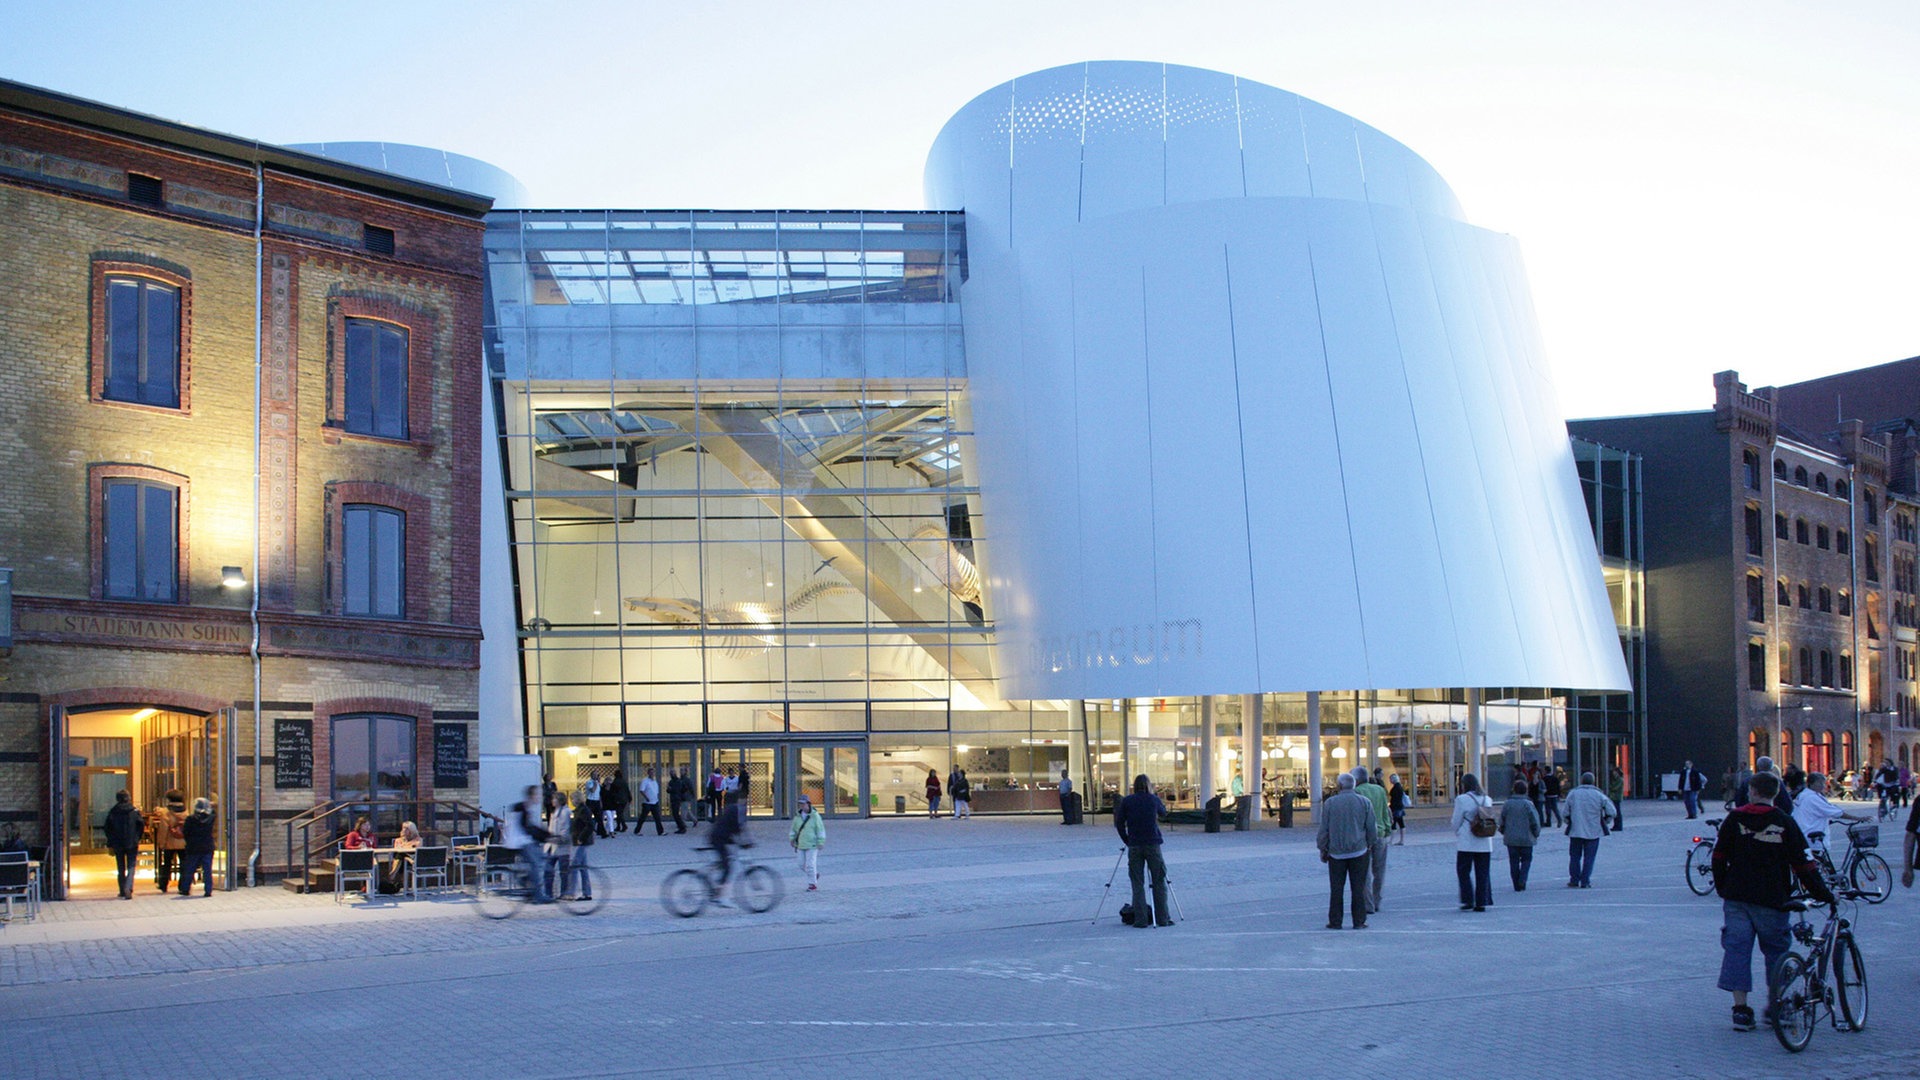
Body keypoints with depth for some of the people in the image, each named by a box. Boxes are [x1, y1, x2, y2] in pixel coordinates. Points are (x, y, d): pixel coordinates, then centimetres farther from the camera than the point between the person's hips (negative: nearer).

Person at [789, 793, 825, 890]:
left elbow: (821, 830, -7)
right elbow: (793, 829, 15)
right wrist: (791, 838, 2)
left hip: (811, 845, -6)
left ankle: (813, 885, 1)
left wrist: (821, 842, -12)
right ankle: (815, 875, 32)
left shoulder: (815, 816, -8)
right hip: (800, 845, 6)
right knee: (802, 865, 8)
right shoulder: (798, 816, 7)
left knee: (810, 865, -8)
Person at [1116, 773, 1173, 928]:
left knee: (1137, 883, 4)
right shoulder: (1153, 799, 2)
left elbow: (1119, 823, 0)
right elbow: (1163, 811, 23)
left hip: (1134, 846, 0)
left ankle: (1140, 920, 0)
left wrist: (1127, 840, 10)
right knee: (1159, 882, 8)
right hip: (1153, 844, 0)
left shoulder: (1126, 801, 2)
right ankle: (1162, 918, 8)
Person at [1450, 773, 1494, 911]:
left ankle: (1468, 901, 0)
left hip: (1466, 844, -4)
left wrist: (1457, 833, 13)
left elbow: (1456, 822, -5)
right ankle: (1482, 902, 7)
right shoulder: (1487, 800, 6)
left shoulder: (1461, 799, -9)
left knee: (1464, 871, 6)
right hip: (1485, 843, 4)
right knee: (1483, 873, 8)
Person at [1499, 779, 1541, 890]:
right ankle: (1522, 880, -8)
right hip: (1526, 839, -2)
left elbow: (1502, 822, 2)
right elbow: (1535, 822, -8)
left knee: (1514, 862, 8)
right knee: (1526, 860, 12)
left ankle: (1517, 886, 9)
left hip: (1511, 839, 2)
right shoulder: (1528, 804, -11)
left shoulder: (1507, 804, -4)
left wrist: (1504, 832, 19)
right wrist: (1536, 834, 9)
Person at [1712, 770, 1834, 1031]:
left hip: (1736, 897, 1)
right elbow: (1803, 865, -2)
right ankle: (1775, 1007, 18)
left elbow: (1719, 857, 4)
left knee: (1737, 948, 2)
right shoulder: (1784, 823, -1)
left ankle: (1740, 1009, -3)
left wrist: (1722, 888, 16)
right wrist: (1824, 894, 6)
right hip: (1772, 900, -1)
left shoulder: (1735, 818, 3)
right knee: (1776, 950, 14)